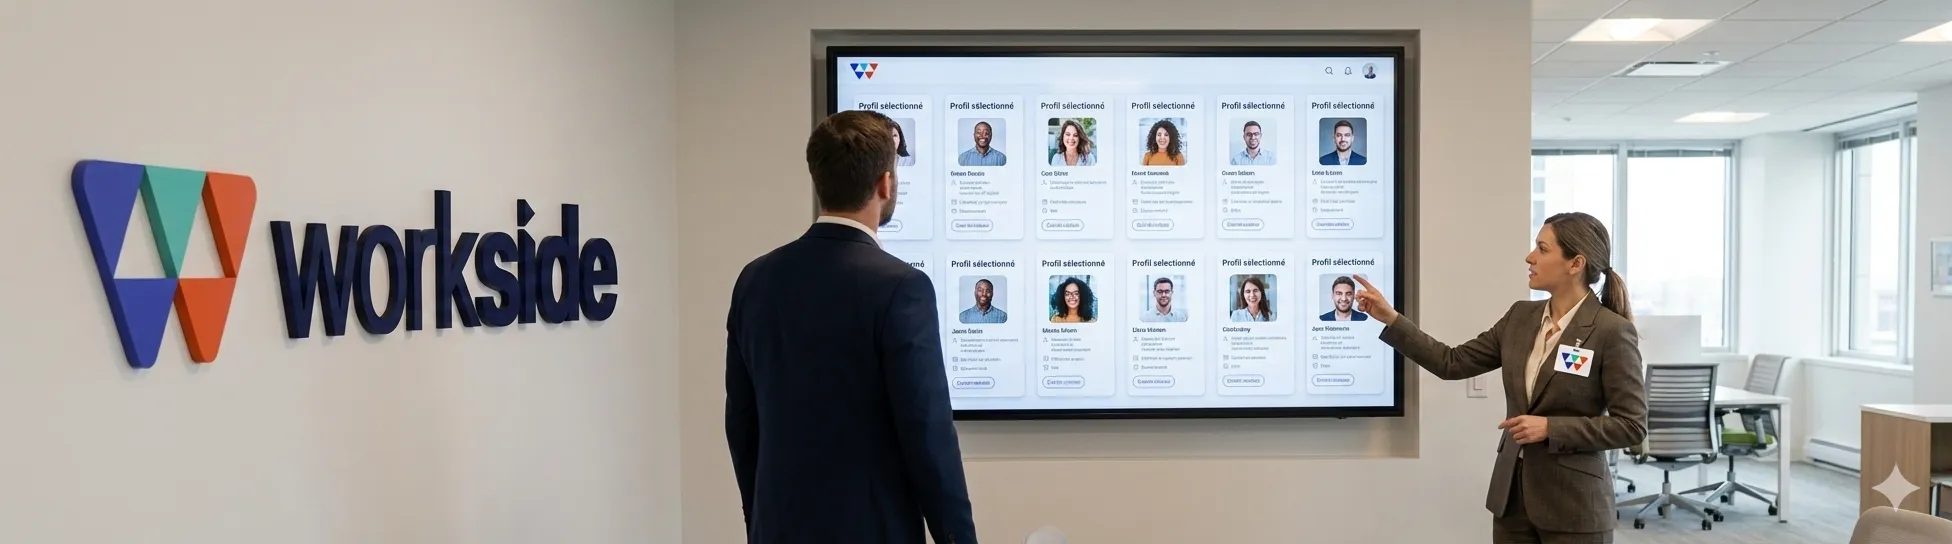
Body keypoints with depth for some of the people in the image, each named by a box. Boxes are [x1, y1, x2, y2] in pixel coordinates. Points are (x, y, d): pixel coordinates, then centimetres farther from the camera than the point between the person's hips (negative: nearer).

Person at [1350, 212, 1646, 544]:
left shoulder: (1612, 332, -12)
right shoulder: (1521, 316, 6)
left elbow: (1632, 425, -12)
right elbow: (1453, 363, 6)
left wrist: (1550, 428, -19)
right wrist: (1390, 319, 1)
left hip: (1573, 503, -6)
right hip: (1511, 492, 6)